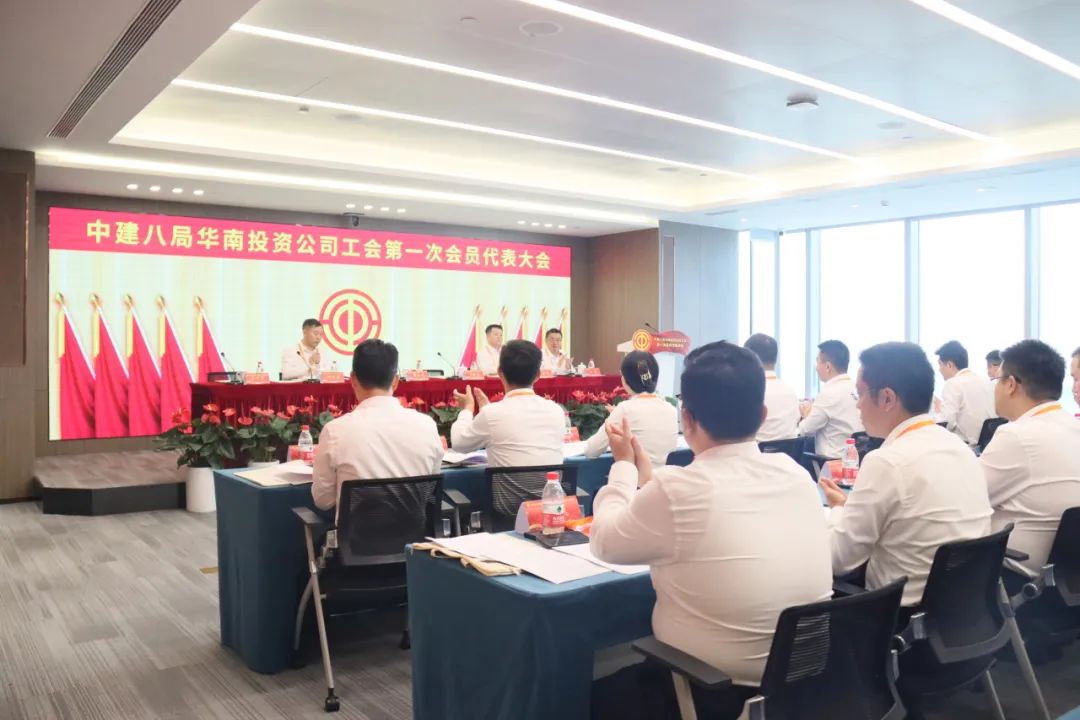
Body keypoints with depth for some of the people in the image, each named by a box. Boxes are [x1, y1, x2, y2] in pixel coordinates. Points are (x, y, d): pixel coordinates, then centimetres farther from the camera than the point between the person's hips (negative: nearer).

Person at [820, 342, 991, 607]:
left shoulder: (886, 462, -21)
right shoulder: (961, 448, 4)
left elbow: (838, 558, -12)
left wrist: (838, 509, 6)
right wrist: (851, 506, 14)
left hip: (907, 615, -8)